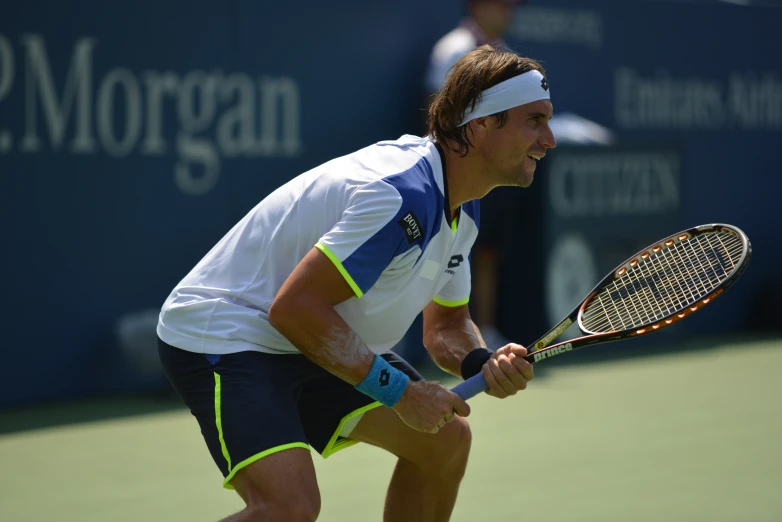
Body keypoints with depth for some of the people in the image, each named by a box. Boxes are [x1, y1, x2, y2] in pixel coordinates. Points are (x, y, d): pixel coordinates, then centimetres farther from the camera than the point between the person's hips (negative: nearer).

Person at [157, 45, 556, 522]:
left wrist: (484, 364, -8)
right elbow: (294, 307, -29)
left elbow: (446, 326, 16)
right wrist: (399, 389, -24)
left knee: (446, 439, 12)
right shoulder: (403, 195, -28)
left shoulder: (462, 209, 4)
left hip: (312, 344, 10)